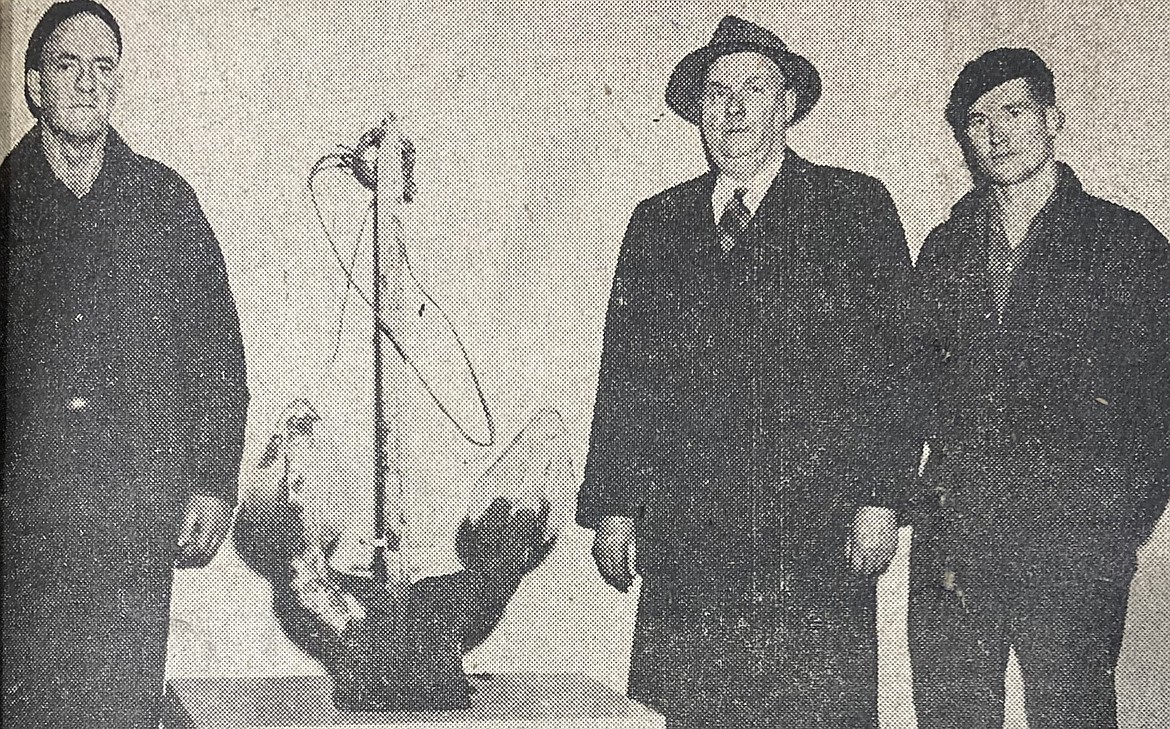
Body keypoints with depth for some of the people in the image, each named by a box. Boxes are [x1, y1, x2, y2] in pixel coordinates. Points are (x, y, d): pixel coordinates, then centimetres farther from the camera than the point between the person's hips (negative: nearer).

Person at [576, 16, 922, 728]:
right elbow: (624, 371, 16)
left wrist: (879, 499, -7)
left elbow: (898, 363, 1)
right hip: (685, 534, 3)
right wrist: (613, 507, 9)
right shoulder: (657, 222, 16)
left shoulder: (855, 207, 6)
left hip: (815, 535, -3)